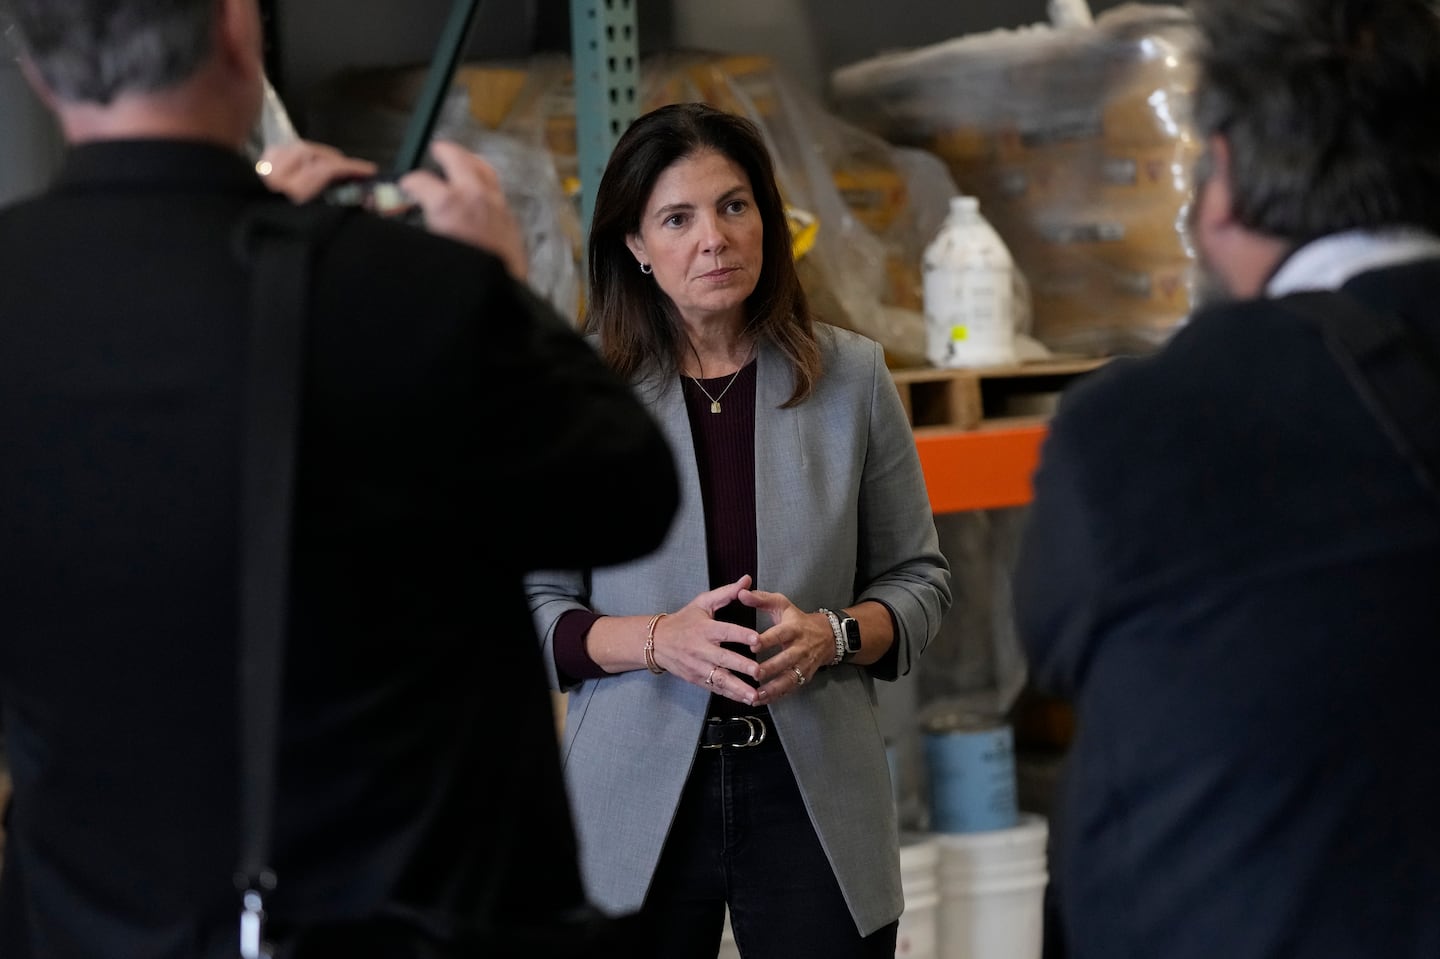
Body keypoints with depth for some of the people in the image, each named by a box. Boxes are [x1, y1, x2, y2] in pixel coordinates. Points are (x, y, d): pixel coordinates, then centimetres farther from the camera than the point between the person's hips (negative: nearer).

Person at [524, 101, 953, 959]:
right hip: (638, 803, -1)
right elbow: (532, 608, 1)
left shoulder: (851, 376, 3)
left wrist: (832, 633, -12)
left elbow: (919, 580, 8)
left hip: (815, 796, 1)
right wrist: (660, 639, -16)